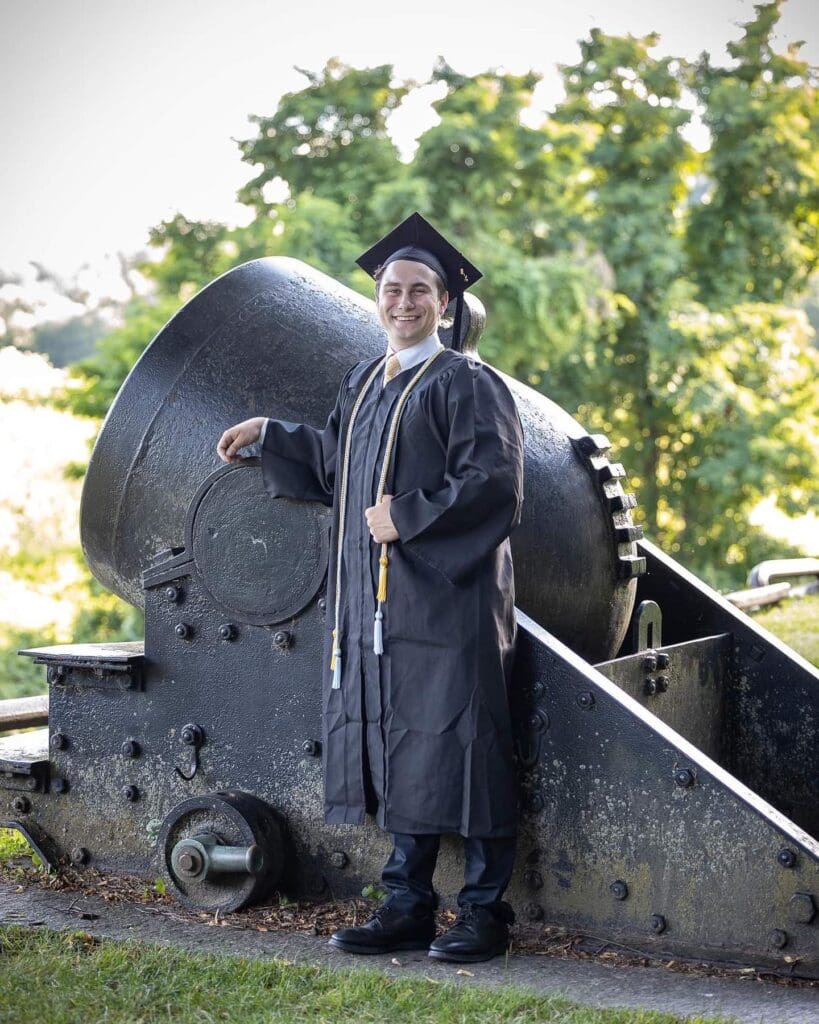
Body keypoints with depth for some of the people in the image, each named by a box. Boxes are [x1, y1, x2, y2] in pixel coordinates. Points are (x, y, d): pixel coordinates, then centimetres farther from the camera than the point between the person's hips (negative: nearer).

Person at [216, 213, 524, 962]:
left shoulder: (465, 384, -6)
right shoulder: (363, 385, 17)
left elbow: (492, 482, -16)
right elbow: (333, 470, 29)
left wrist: (407, 518, -17)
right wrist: (267, 436, 22)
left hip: (447, 600, -7)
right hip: (375, 604, 7)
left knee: (457, 751, -4)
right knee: (399, 756, 10)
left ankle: (486, 913, 6)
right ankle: (408, 909, 18)